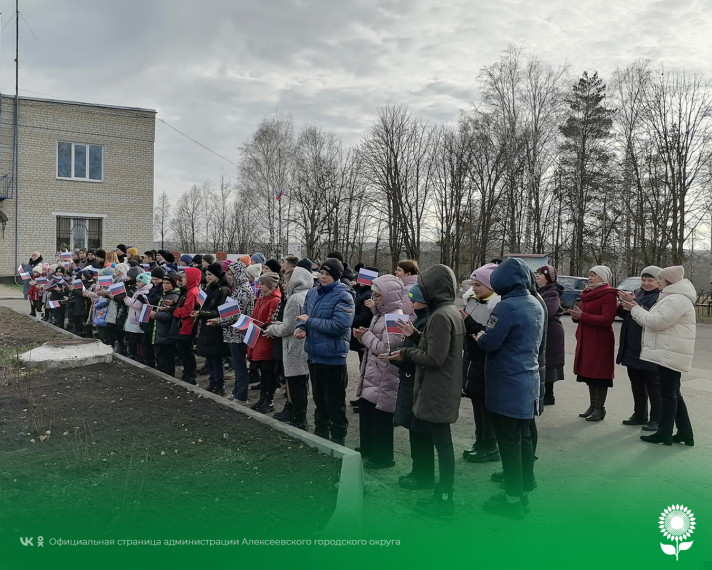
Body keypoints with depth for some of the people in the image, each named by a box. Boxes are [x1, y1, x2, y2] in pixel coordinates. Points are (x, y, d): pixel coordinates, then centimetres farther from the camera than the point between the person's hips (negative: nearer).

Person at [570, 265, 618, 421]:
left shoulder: (608, 295, -11)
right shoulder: (588, 293, 16)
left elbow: (607, 320, -21)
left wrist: (582, 316, -24)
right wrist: (576, 316, 0)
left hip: (600, 341, -8)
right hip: (585, 339, 9)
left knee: (599, 374, -2)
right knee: (589, 373, 13)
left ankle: (599, 409, 6)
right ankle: (592, 405, 22)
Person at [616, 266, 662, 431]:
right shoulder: (638, 294, 12)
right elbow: (627, 315, 18)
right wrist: (622, 306, -3)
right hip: (632, 348, 7)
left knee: (653, 386, 3)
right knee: (636, 384, 15)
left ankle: (656, 419, 13)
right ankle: (639, 415, 27)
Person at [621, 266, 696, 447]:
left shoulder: (677, 300, -17)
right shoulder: (672, 297, 19)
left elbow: (655, 322, -22)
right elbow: (655, 321, 16)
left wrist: (635, 309, -9)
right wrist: (636, 308, 5)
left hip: (671, 355, -11)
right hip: (668, 354, 11)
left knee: (668, 394, -3)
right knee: (673, 394, 14)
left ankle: (664, 434, 5)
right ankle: (685, 433, 20)